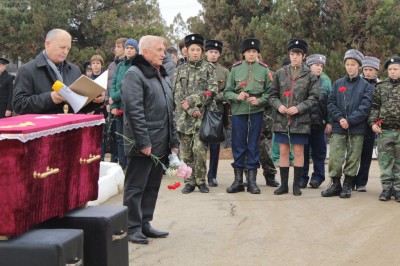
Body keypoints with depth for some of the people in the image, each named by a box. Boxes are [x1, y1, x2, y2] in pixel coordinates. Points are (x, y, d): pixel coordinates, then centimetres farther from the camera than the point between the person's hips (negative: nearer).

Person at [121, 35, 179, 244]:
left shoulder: (162, 76, 18)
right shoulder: (134, 75, -10)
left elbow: (170, 111, 21)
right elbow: (134, 111, -18)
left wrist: (173, 141, 16)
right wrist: (143, 142, -21)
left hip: (161, 144, 9)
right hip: (143, 145, -9)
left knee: (152, 186, 14)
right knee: (136, 187, 0)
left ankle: (145, 223, 23)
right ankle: (133, 228, 7)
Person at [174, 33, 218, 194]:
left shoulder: (208, 68, 4)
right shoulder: (180, 70, 10)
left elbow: (212, 91, -5)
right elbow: (177, 94, 2)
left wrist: (191, 100, -12)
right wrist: (191, 111, -11)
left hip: (202, 115, -2)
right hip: (184, 116, 3)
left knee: (199, 149, -12)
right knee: (186, 151, 4)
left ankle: (201, 180, 3)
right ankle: (189, 181, 14)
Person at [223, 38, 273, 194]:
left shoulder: (264, 69, 3)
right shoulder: (235, 68, 4)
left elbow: (270, 92, 4)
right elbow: (227, 92, 5)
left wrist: (259, 100, -13)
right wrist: (237, 97, -15)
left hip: (257, 112, 0)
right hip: (238, 111, 0)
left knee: (253, 145, 4)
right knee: (238, 145, 5)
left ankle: (252, 181, 11)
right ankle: (238, 180, 14)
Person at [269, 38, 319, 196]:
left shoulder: (310, 75, 1)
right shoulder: (280, 73, 7)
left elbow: (313, 98, -2)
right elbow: (272, 95, 9)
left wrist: (299, 108, -15)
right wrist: (278, 105, -10)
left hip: (301, 120, -2)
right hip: (282, 119, 2)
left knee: (298, 152, 3)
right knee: (283, 151, 5)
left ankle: (296, 184, 12)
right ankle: (283, 184, 13)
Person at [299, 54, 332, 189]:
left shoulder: (325, 81, 6)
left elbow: (330, 102, 4)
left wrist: (329, 122, -2)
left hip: (319, 122, 1)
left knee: (319, 151, 7)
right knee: (303, 150, 5)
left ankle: (317, 177, 16)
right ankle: (302, 177, 14)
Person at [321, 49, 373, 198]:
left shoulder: (366, 86, 3)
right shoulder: (337, 84, 9)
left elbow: (365, 107, -6)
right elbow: (331, 103, 6)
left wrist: (350, 120, -15)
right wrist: (339, 118, -11)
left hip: (357, 128, -1)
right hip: (338, 127, 1)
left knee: (353, 158, 3)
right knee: (335, 157, -3)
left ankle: (347, 186, 14)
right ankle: (335, 185, 10)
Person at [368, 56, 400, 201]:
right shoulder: (381, 87, 8)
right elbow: (374, 107, 9)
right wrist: (373, 122, -3)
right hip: (384, 130, 1)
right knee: (385, 160, 3)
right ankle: (387, 187, 11)